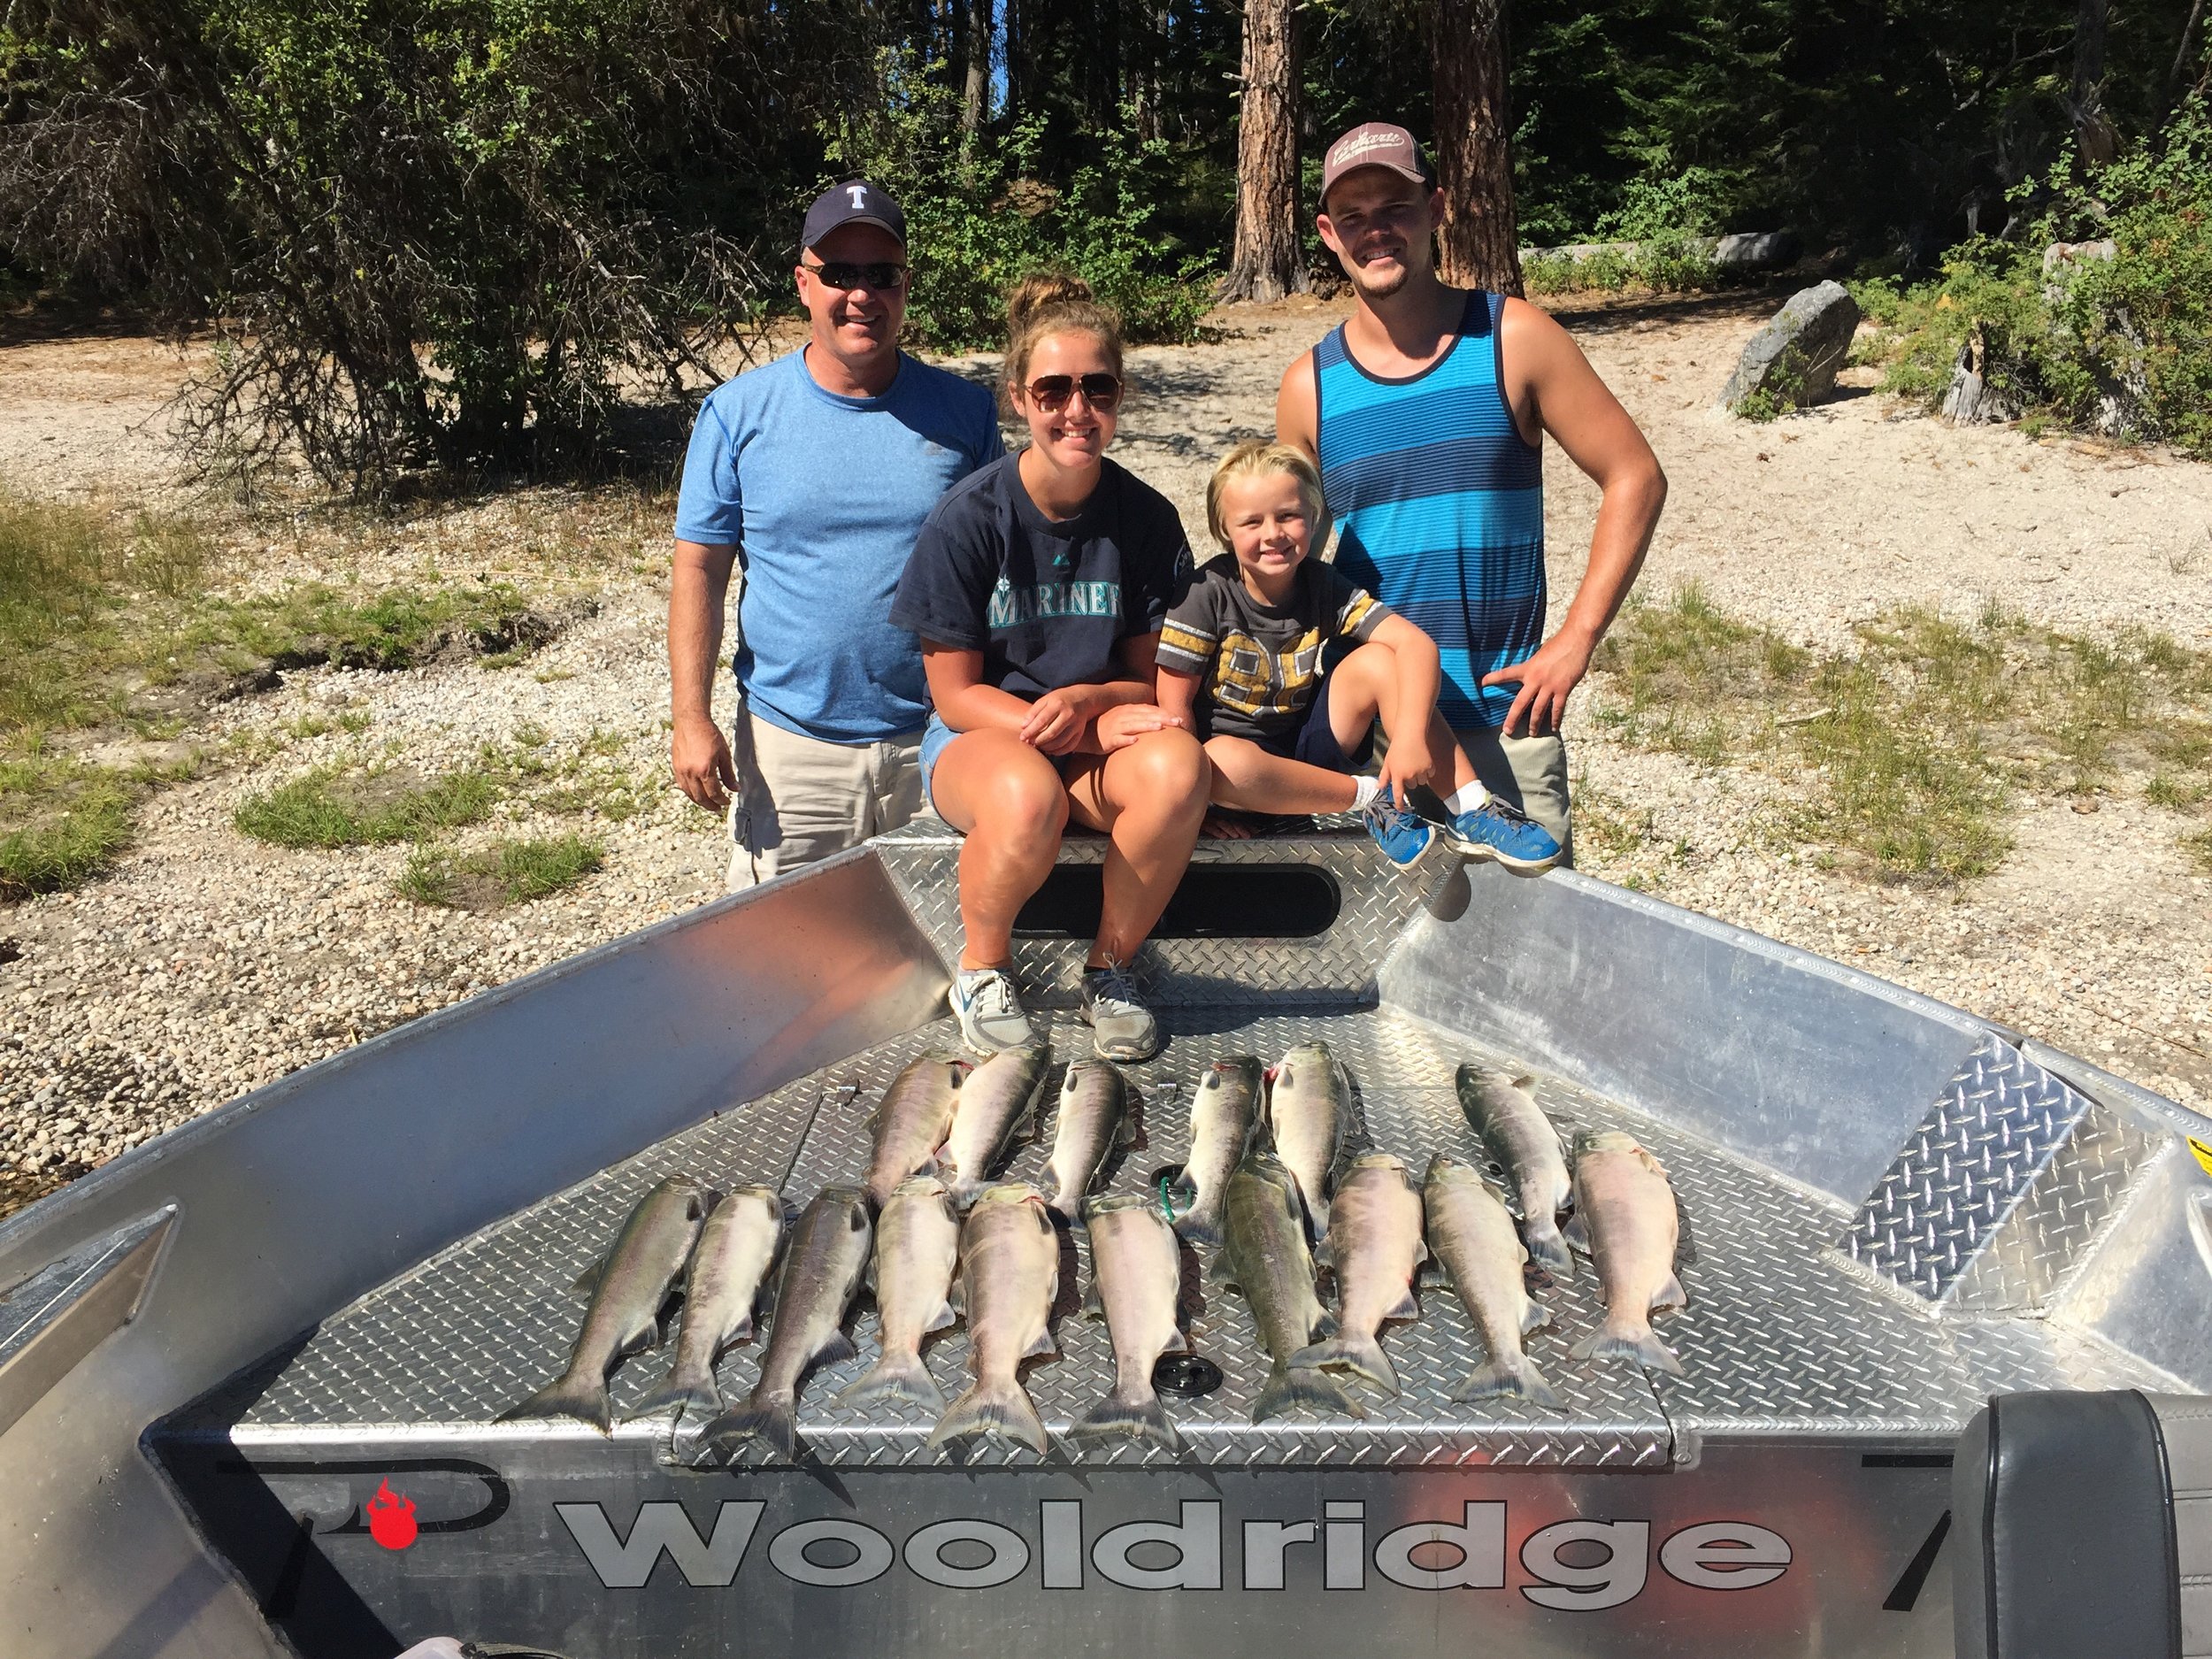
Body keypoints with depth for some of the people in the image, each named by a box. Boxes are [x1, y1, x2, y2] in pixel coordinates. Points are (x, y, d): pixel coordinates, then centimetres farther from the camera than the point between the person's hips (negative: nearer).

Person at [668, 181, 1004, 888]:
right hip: (790, 743, -1)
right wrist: (691, 719, -7)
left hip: (940, 742, 1)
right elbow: (699, 570, 0)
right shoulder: (738, 413, -1)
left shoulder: (964, 411, 2)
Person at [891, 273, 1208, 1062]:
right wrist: (1097, 732, -20)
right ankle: (980, 967, -6)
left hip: (1102, 739, 3)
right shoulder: (969, 517, -11)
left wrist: (1088, 703, -22)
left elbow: (1150, 679, 3)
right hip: (979, 733, -2)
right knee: (1029, 796, -39)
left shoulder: (1147, 519, -3)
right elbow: (955, 693, -8)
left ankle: (1109, 969, -8)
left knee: (1178, 766, -33)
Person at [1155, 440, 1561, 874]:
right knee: (1223, 760, -40)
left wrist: (1410, 735, -34)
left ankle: (1469, 811, -19)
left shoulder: (1323, 586, -6)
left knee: (1377, 660, -18)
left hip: (1308, 749, 3)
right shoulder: (1209, 592, -14)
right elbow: (1175, 702, -13)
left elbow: (1416, 642, -18)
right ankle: (1372, 798, -20)